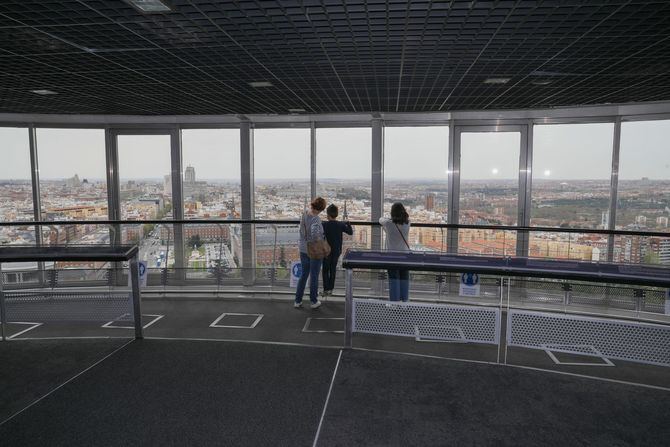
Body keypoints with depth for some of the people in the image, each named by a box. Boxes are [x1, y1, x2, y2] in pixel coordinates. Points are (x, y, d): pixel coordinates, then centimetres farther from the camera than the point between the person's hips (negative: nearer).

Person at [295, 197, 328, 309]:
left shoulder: (304, 215, -2)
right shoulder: (316, 219, -23)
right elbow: (314, 232, -40)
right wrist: (319, 241, -22)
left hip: (303, 250, 6)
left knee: (303, 275, 17)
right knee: (314, 276, 9)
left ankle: (298, 301, 21)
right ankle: (314, 301, 21)